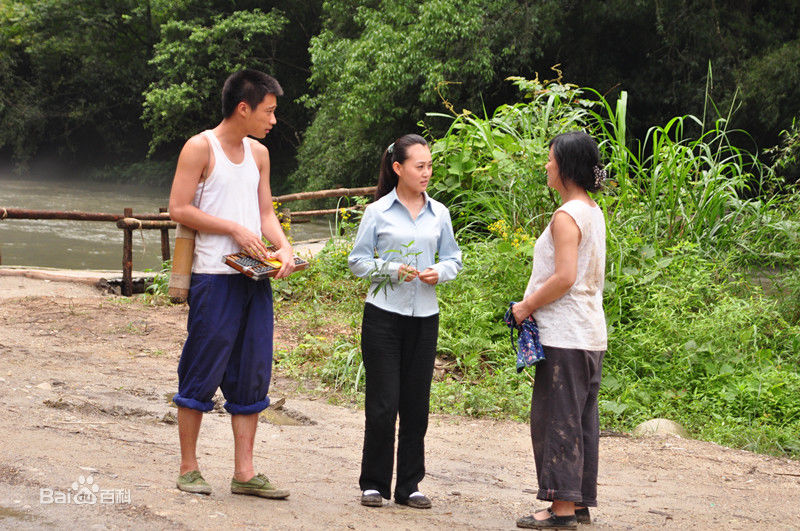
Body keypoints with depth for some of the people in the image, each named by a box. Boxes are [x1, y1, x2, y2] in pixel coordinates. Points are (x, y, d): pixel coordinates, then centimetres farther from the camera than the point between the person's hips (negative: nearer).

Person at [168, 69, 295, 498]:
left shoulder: (259, 154, 16)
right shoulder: (201, 147, -4)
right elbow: (179, 209, -9)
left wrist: (284, 247, -1)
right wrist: (235, 229, -13)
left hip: (255, 277, 7)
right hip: (214, 275, -7)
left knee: (252, 374, 6)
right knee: (203, 370, -2)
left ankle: (244, 472, 11)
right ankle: (189, 469, 8)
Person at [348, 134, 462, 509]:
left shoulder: (439, 213, 8)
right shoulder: (377, 212, -1)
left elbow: (453, 258, 14)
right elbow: (358, 261, 0)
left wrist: (439, 272, -8)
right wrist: (393, 270, -15)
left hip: (424, 318, 3)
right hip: (383, 314, -3)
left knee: (416, 403, 5)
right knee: (382, 403, -3)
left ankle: (409, 485, 15)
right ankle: (374, 484, 9)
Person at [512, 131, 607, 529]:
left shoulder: (566, 216, -15)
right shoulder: (593, 212, 14)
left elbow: (564, 277, -23)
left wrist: (527, 306, -12)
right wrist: (534, 305, 18)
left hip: (565, 334, -10)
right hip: (590, 332, 10)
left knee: (555, 418, -5)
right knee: (581, 418, 12)